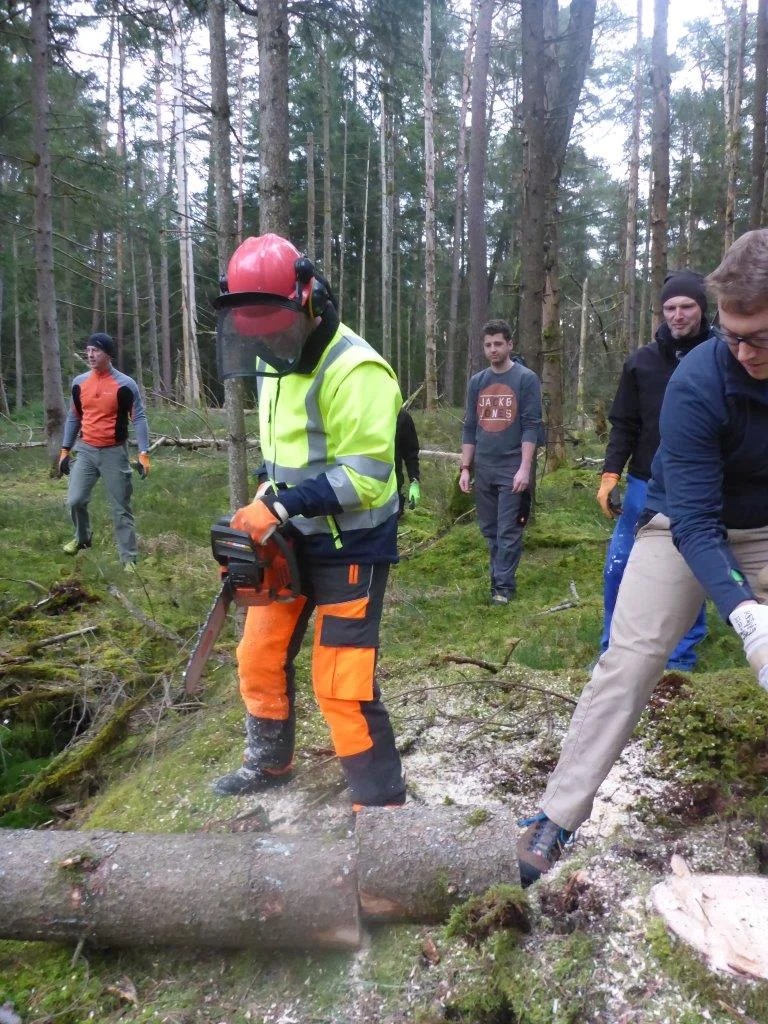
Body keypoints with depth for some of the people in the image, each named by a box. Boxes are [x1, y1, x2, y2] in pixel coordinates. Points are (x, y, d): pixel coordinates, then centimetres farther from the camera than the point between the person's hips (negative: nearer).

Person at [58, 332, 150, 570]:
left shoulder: (125, 384, -10)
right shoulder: (79, 383, 5)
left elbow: (139, 419, -9)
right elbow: (74, 417, 14)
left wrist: (144, 454, -17)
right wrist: (65, 449, 13)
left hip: (114, 453, -4)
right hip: (86, 451, 4)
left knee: (121, 508, 0)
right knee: (75, 500, 0)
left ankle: (129, 558, 7)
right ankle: (82, 537, 29)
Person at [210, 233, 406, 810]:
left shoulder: (355, 371, -21)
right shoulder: (275, 361, 7)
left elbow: (364, 476, -26)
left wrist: (279, 505, -28)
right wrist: (264, 496, 3)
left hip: (351, 547, -9)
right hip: (293, 539, 9)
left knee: (341, 685, -6)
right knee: (260, 656, 18)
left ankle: (382, 804, 12)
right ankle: (269, 763, 42)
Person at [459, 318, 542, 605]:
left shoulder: (526, 379, -3)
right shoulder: (476, 382, 10)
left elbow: (531, 426, -9)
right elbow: (470, 428, 12)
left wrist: (525, 468, -16)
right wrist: (465, 468, 7)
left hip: (512, 469, -5)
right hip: (483, 469, 5)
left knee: (508, 532, -1)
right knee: (489, 530, 11)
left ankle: (503, 584, 9)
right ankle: (500, 576, 24)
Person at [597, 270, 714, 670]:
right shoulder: (642, 362, 3)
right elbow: (623, 425, 6)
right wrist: (610, 473, -5)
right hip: (645, 485, 2)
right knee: (618, 566, 4)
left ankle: (681, 659, 23)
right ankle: (613, 650, 20)